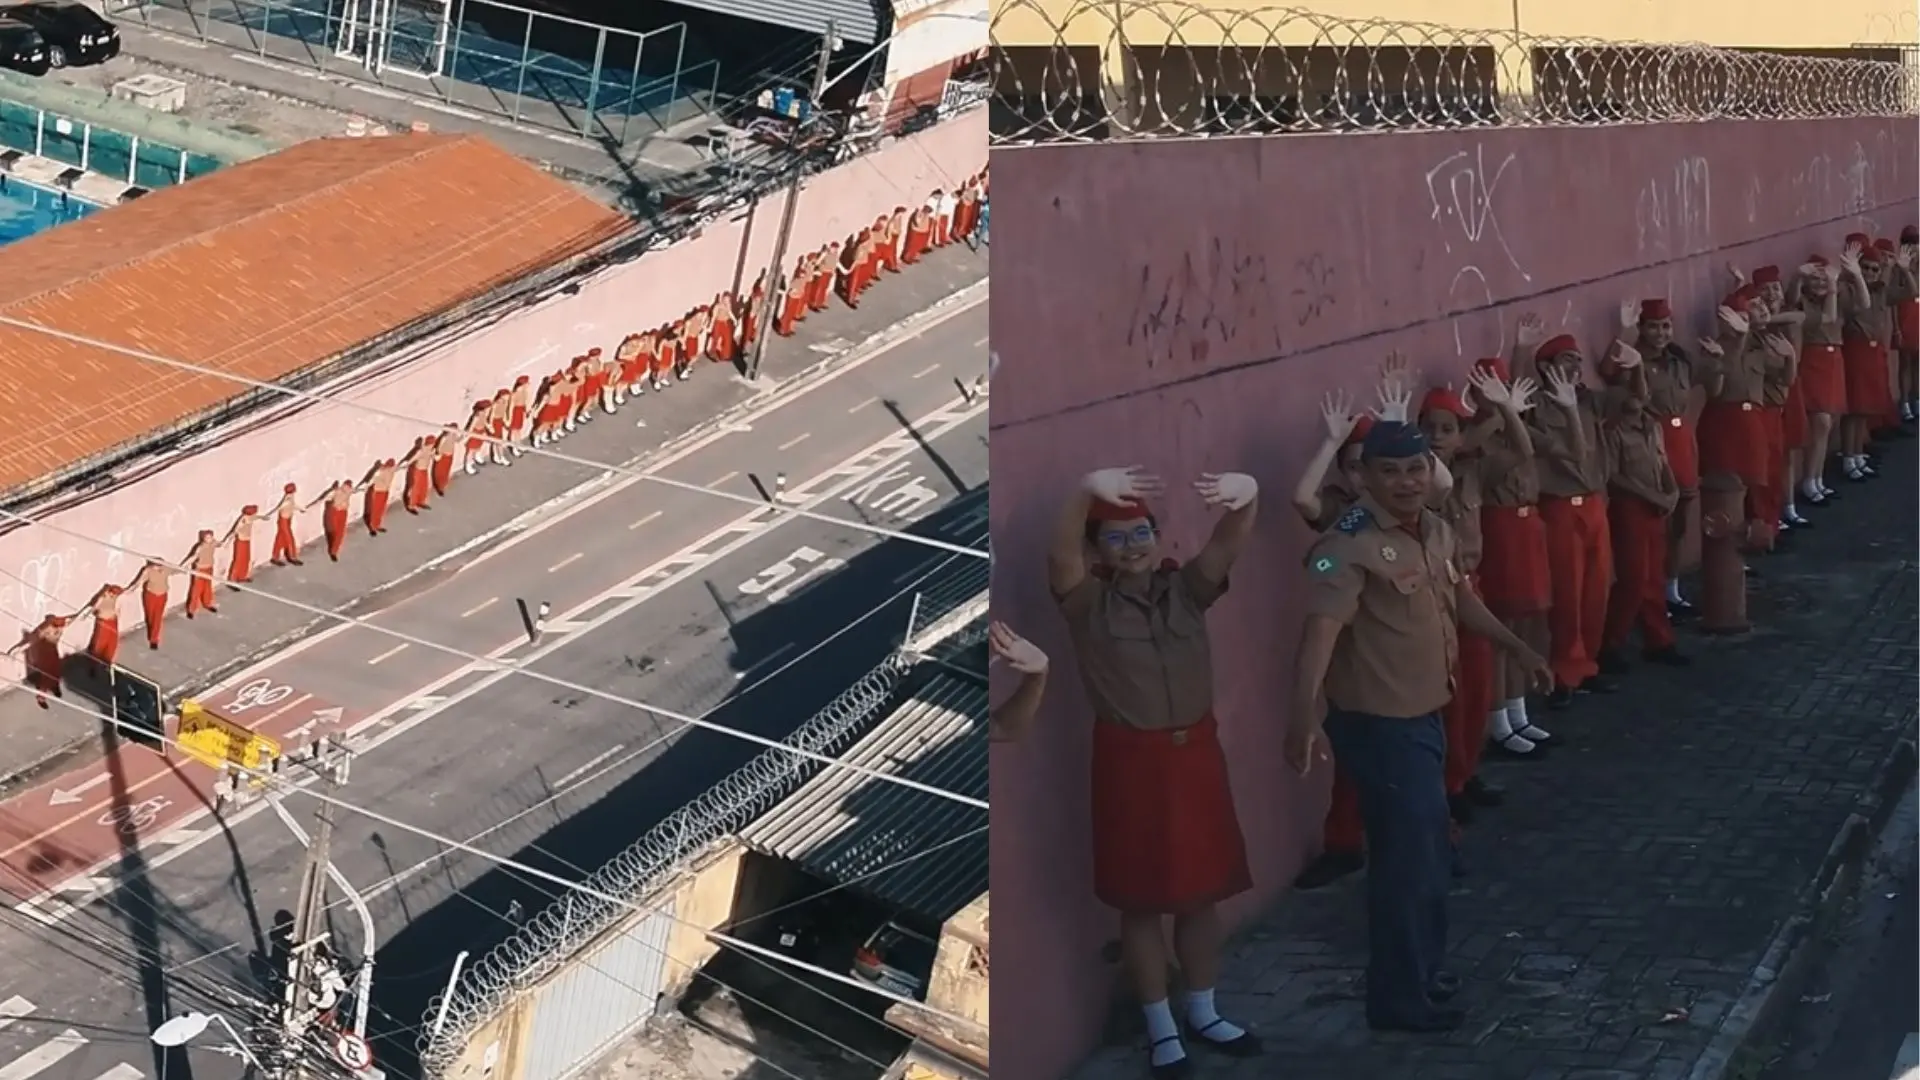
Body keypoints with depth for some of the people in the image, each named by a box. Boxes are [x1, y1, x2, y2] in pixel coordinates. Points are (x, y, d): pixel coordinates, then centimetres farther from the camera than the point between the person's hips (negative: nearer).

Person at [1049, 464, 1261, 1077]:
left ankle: (1204, 1014, 32)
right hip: (1130, 759, -3)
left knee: (1202, 893, 14)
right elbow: (1060, 552, -26)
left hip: (1196, 750, 4)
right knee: (1142, 901, 7)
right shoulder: (1088, 601, -6)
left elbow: (1230, 542, -12)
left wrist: (1247, 494, -35)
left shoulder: (1185, 589, 3)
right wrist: (1087, 491, -46)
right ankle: (1161, 1028, 22)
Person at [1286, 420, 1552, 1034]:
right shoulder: (1350, 546, -24)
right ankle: (1399, 998, 14)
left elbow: (1459, 598, 22)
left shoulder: (1435, 531, 4)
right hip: (1377, 722, -9)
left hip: (1423, 713, 9)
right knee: (1410, 856, -1)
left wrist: (1517, 648, 31)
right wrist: (1304, 709, -50)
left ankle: (1421, 971, 39)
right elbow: (1321, 627, -37)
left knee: (1428, 850, 21)